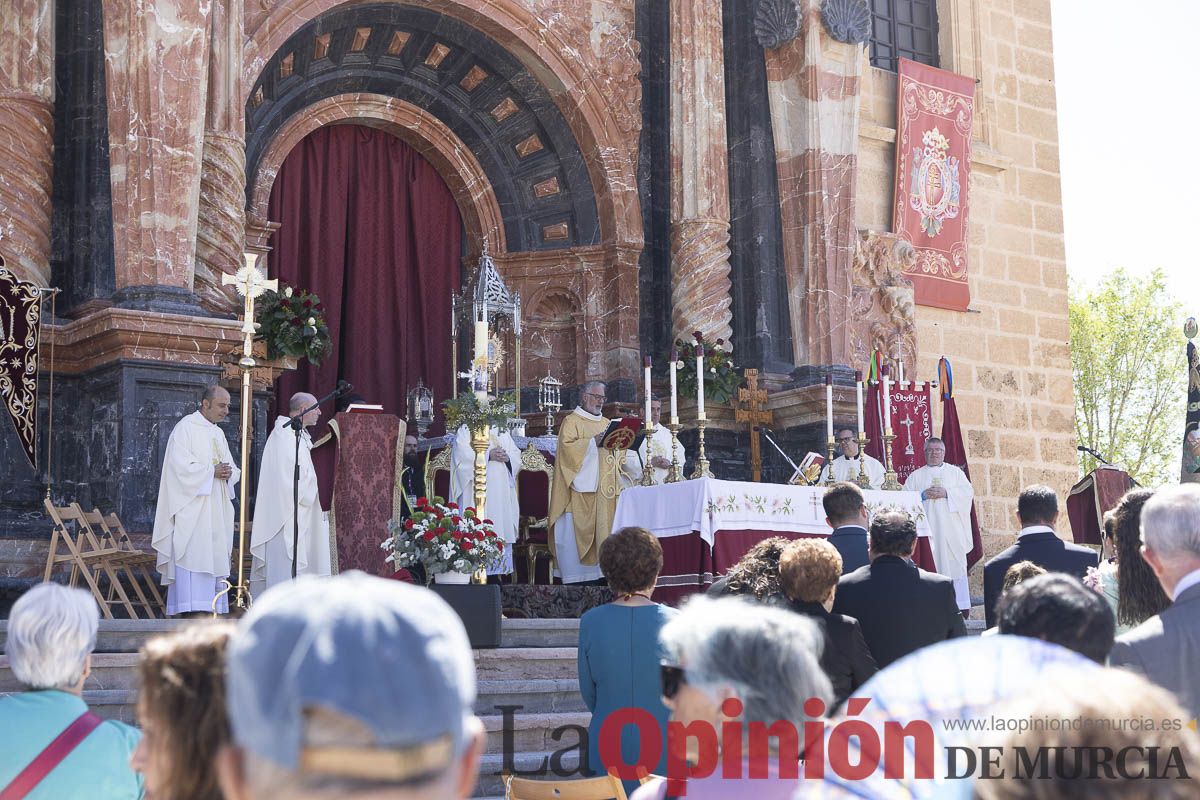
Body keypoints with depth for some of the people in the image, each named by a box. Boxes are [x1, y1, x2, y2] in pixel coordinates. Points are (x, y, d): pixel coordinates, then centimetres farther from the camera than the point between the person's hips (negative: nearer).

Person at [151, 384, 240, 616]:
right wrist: (212, 471, -16)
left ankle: (214, 608, 5)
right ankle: (190, 608, -18)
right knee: (192, 559, -14)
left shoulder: (218, 433, 20)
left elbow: (231, 468, 19)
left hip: (216, 509, 8)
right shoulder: (186, 427, -4)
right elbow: (181, 466, -14)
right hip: (191, 508, -8)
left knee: (215, 559, 4)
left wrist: (228, 473, -4)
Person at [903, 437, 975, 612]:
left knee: (955, 564, -6)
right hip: (927, 529, 0)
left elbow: (968, 492, 2)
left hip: (951, 527, 0)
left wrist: (946, 493, -11)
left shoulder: (955, 472, 14)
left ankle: (961, 606, -5)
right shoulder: (916, 476, 15)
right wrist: (922, 496, -10)